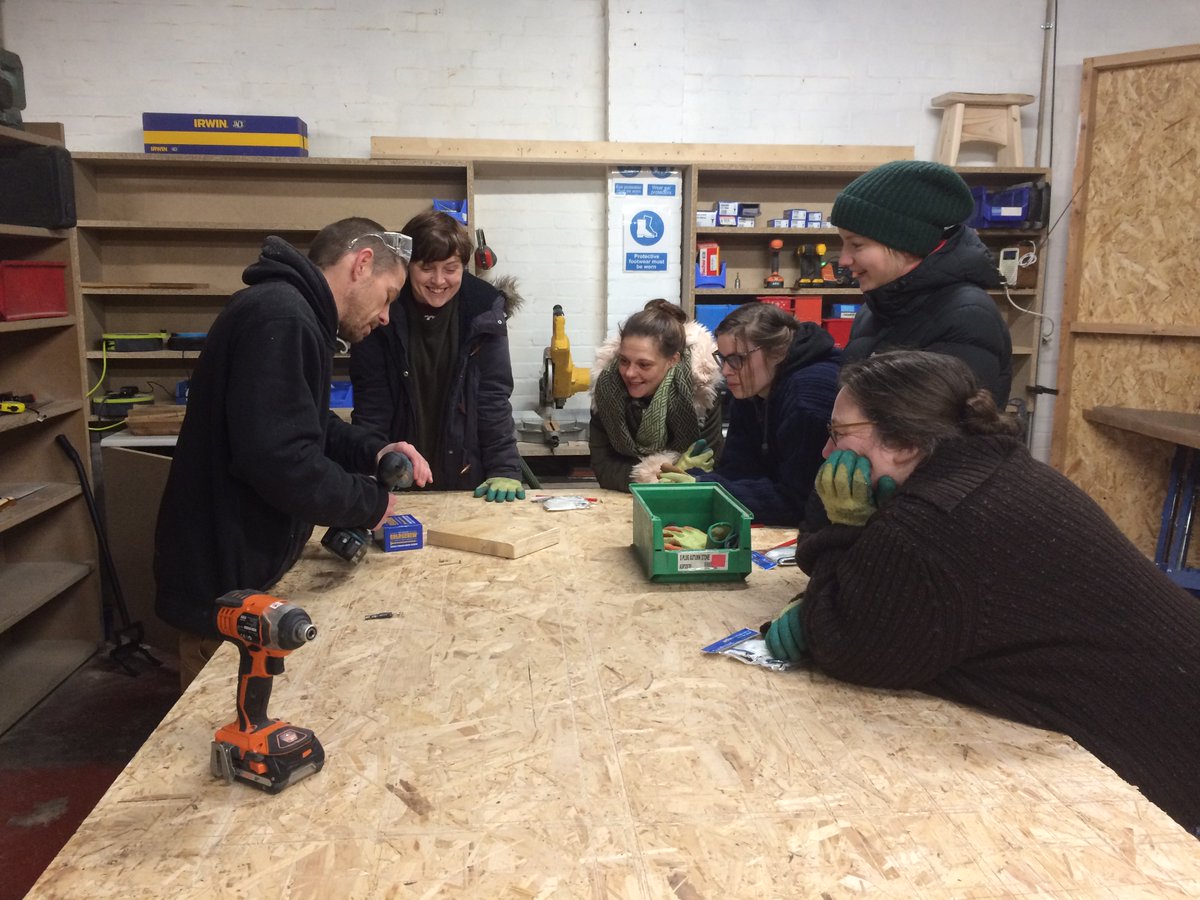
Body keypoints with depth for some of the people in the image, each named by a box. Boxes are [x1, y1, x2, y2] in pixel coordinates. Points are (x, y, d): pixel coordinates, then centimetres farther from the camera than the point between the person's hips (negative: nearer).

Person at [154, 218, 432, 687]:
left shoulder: (290, 312, 13)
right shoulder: (280, 319, -23)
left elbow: (307, 426, 21)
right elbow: (281, 460, -31)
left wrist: (373, 452, 3)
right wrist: (370, 501, -15)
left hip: (240, 568, 10)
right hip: (226, 582, -10)